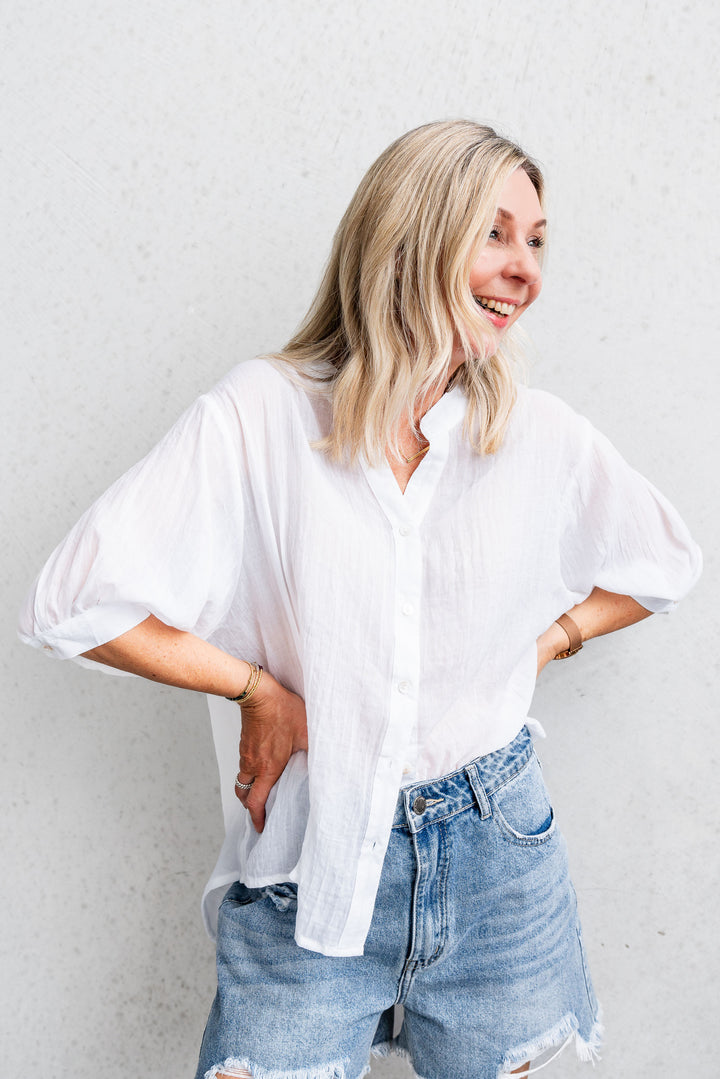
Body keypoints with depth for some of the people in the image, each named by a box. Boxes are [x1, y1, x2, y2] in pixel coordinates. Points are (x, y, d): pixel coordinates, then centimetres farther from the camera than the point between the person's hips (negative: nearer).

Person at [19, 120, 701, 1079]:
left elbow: (662, 568, 15)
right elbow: (71, 606, -11)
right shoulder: (258, 417, -12)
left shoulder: (544, 438, -3)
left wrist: (533, 650, 3)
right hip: (307, 878, -2)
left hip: (498, 861, 3)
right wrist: (255, 687, -10)